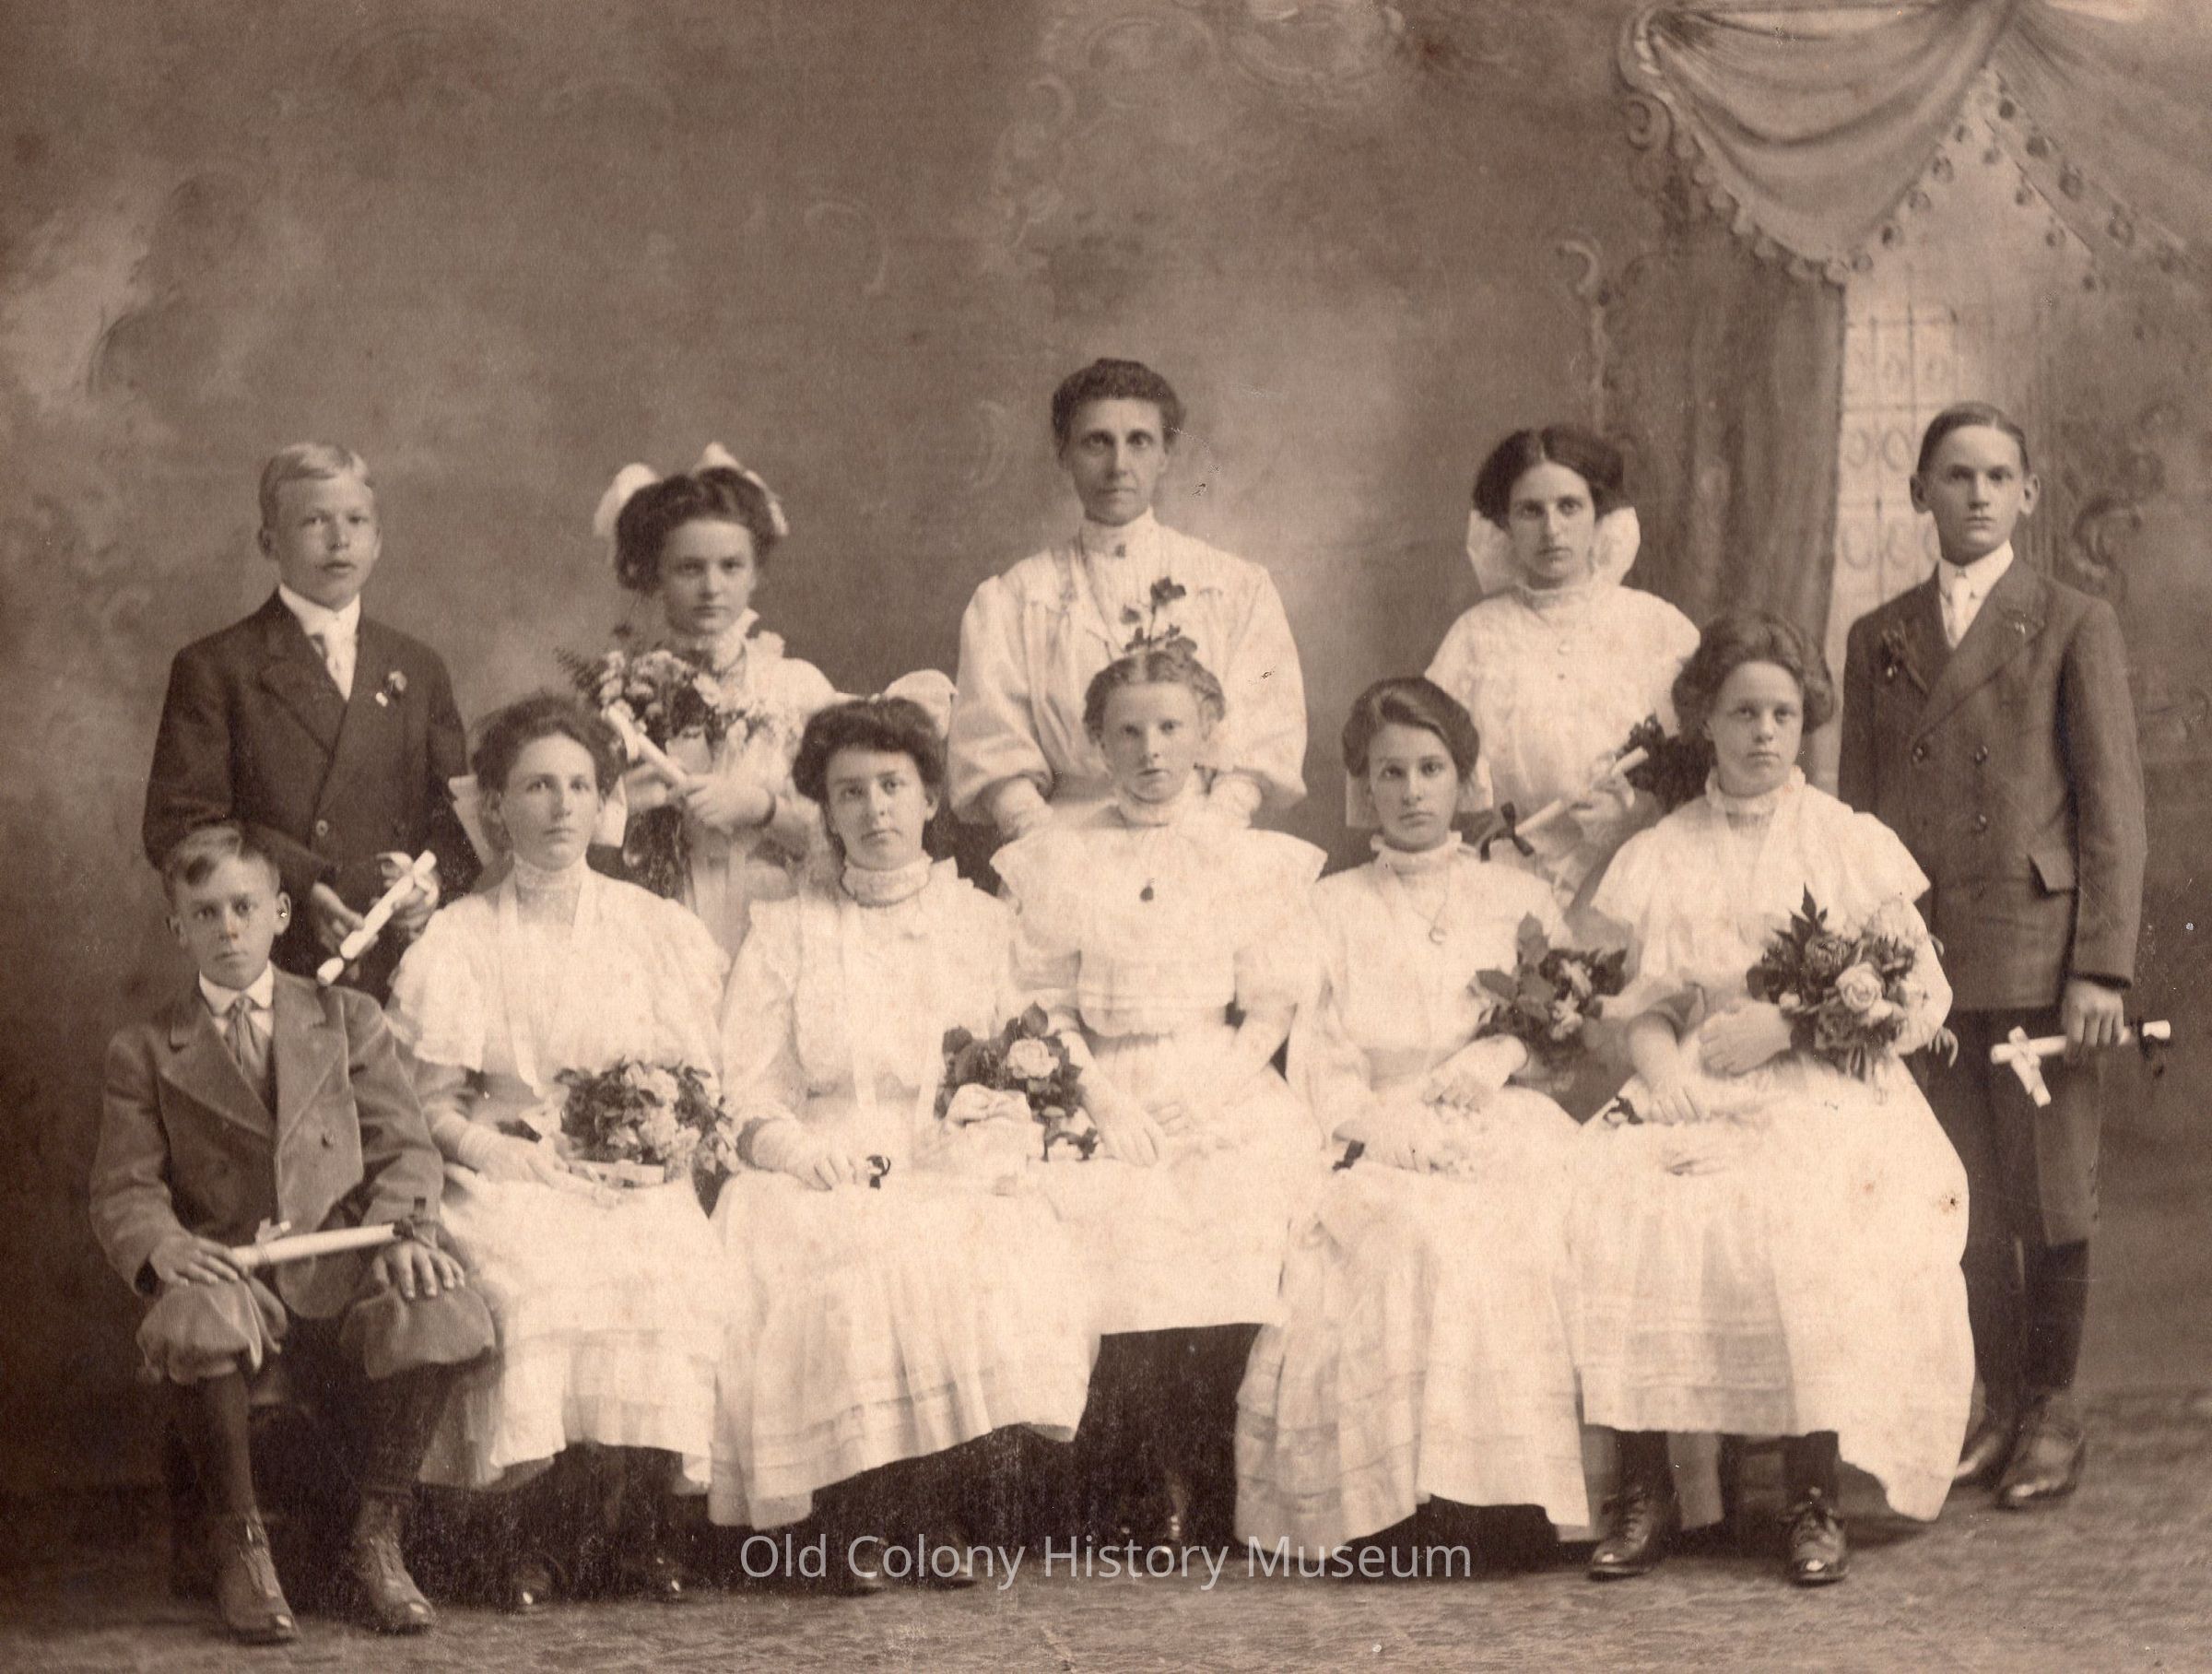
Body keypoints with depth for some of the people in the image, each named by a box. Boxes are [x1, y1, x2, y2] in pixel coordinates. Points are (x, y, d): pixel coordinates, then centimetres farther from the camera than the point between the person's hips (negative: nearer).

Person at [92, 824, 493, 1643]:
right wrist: (162, 1244, -19)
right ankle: (241, 1545, -14)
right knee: (199, 1324, -40)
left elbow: (403, 1146, 10)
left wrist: (405, 1232, -12)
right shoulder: (144, 1052, 15)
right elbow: (122, 1190, 6)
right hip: (226, 1271, -1)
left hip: (341, 1269, 1)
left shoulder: (348, 1020, 18)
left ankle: (377, 1538, -12)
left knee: (441, 1315, -34)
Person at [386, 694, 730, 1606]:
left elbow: (701, 1084, 13)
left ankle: (639, 1527, -17)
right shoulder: (458, 939, 10)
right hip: (509, 1176, -1)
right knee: (528, 1282, -34)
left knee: (671, 1275, -31)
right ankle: (526, 1531, -20)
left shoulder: (660, 930, 16)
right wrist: (491, 1145, -15)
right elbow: (427, 1101, 4)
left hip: (636, 1179, 1)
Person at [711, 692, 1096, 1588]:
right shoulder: (785, 931, 14)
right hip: (827, 1177, -1)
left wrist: (994, 1130, -9)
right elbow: (745, 1086, 5)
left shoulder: (983, 922, 17)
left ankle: (939, 1513, -15)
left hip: (959, 1177, 1)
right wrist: (800, 1146, -15)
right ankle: (859, 1522, -19)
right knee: (856, 1267, -34)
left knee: (1005, 1255, -31)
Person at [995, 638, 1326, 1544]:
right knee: (1108, 1218, -29)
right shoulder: (1054, 860, 14)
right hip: (1103, 1090, 0)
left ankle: (1205, 1477, -15)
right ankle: (1142, 1488, -17)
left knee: (1242, 1202, -29)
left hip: (1226, 1091, 0)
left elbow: (1273, 1001, 9)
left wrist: (1219, 1084, -8)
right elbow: (1040, 1004, 8)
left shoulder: (1256, 858, 14)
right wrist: (1102, 1096, -7)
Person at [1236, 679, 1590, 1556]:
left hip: (1509, 1132, 1)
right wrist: (1407, 1129, -13)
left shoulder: (1520, 899, 22)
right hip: (1383, 1146, -1)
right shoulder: (1331, 908, 17)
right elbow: (1320, 1067, 6)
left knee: (1523, 1234, -32)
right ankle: (1402, 1499, -31)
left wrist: (1505, 1050, -7)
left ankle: (1521, 1491, -27)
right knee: (1414, 1236, -34)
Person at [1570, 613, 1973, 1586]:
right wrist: (1671, 1082, -10)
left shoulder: (1855, 846, 9)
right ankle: (1643, 1490, -22)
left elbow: (1921, 997, 4)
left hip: (1826, 1100, -2)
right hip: (1695, 1097, 2)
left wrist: (1789, 1026, -8)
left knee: (1805, 1223, -35)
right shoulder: (1658, 859, 15)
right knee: (1611, 1203, -29)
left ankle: (1814, 1499, -23)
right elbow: (1645, 1011, 12)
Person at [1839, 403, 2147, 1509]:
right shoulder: (1876, 640, 14)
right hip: (1918, 962, 3)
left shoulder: (2074, 629, 4)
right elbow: (1854, 808, 15)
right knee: (1963, 1205, 5)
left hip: (2038, 953, -3)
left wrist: (2103, 966, -9)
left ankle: (2053, 1409, 16)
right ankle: (1998, 1399, 19)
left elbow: (2113, 808, -1)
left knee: (2049, 1197, 2)